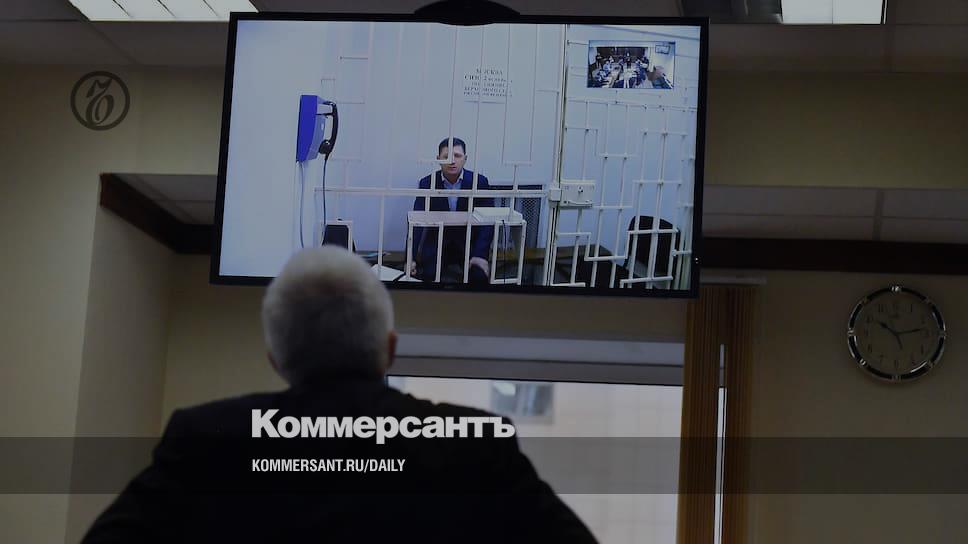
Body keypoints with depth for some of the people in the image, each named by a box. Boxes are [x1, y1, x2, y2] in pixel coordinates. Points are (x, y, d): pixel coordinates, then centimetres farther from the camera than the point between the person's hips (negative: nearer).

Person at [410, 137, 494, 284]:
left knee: (479, 276, -26)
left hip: (469, 242, 0)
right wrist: (411, 258, -24)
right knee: (426, 275, -26)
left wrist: (481, 255, -21)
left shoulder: (479, 182, -8)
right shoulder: (427, 183, -6)